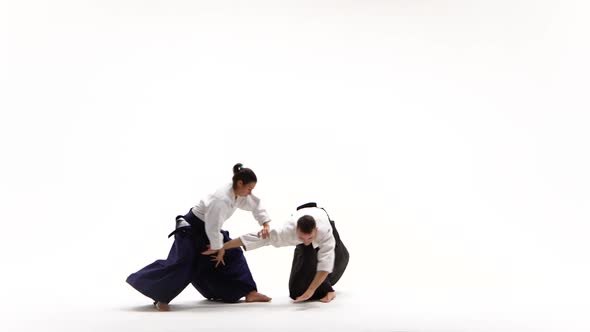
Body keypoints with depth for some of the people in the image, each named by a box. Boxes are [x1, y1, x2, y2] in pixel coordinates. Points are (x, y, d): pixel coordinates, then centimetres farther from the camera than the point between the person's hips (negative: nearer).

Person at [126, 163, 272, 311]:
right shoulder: (221, 199, -35)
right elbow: (213, 228, -29)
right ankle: (160, 297, 1)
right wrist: (219, 247, -14)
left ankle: (250, 293, 10)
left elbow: (256, 205, 7)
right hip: (191, 228, -9)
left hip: (207, 228, 9)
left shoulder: (239, 193, -9)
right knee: (180, 264, -19)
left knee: (233, 254, 5)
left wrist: (265, 224, -4)